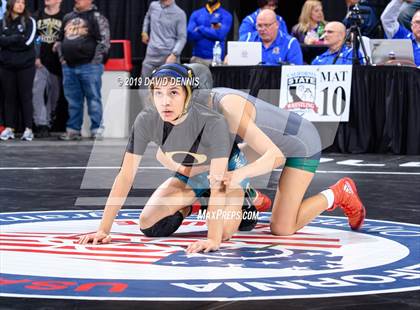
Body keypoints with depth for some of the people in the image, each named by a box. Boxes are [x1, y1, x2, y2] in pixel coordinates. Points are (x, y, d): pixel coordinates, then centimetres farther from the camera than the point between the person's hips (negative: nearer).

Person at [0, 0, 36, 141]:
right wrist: (17, 38, -10)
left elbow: (28, 41, -11)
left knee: (25, 96, -1)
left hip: (25, 66, -2)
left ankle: (28, 129, 1)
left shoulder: (29, 21, 1)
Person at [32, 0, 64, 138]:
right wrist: (35, 57, 0)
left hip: (57, 64, -1)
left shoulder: (64, 17, 1)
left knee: (53, 95, 7)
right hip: (40, 63, 1)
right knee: (37, 91, -12)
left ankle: (47, 123, 20)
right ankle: (41, 124, -12)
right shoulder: (38, 16, 8)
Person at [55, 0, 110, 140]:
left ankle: (96, 130, 2)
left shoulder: (97, 18, -3)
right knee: (73, 101, 10)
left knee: (93, 99, -3)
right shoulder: (68, 17, 17)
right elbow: (60, 39, 26)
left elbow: (104, 42, -9)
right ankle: (73, 130, 16)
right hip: (69, 66, 6)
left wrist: (94, 61, -12)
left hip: (89, 66, -6)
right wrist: (62, 57, 13)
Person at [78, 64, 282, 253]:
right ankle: (186, 209, 21)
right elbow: (125, 176, -25)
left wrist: (213, 239, -50)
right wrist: (104, 230, -28)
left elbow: (218, 185, -42)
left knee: (224, 231, -25)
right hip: (188, 175, 3)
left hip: (226, 170, -3)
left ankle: (242, 201, 9)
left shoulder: (212, 123, -40)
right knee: (149, 225, -11)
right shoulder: (146, 121, -30)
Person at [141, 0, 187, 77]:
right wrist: (144, 32, 28)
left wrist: (174, 55, -21)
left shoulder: (179, 14, -8)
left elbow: (182, 38, -10)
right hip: (151, 54, 4)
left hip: (169, 56, -4)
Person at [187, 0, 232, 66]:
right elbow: (190, 34, -3)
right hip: (197, 58, 2)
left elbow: (220, 35, -13)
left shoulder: (225, 15, 3)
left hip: (216, 58, -2)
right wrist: (211, 30, -7)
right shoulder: (196, 14, 11)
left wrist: (200, 28, -5)